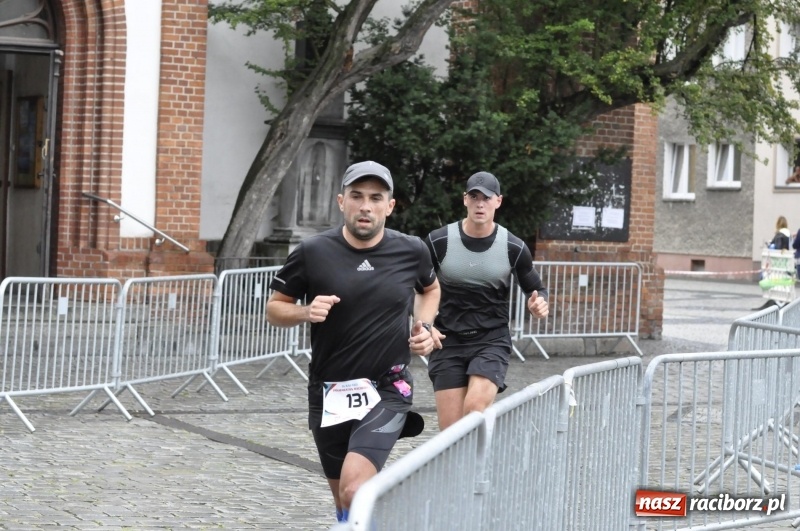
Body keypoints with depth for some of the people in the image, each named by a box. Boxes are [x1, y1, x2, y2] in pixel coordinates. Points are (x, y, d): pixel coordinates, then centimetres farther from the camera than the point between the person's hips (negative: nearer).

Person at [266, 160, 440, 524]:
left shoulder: (411, 251, -2)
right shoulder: (313, 253, -6)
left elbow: (430, 289, 21)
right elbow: (274, 309, 4)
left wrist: (424, 326, 2)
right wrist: (306, 312, -16)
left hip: (386, 390, -2)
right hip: (329, 394, 2)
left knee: (355, 491, -23)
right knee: (344, 502, 15)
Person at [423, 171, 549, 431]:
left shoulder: (514, 248, -3)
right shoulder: (438, 242, -4)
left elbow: (536, 289, 12)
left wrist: (538, 304, -12)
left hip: (492, 341, -1)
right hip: (448, 341, 1)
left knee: (475, 408, -24)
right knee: (449, 428, -4)